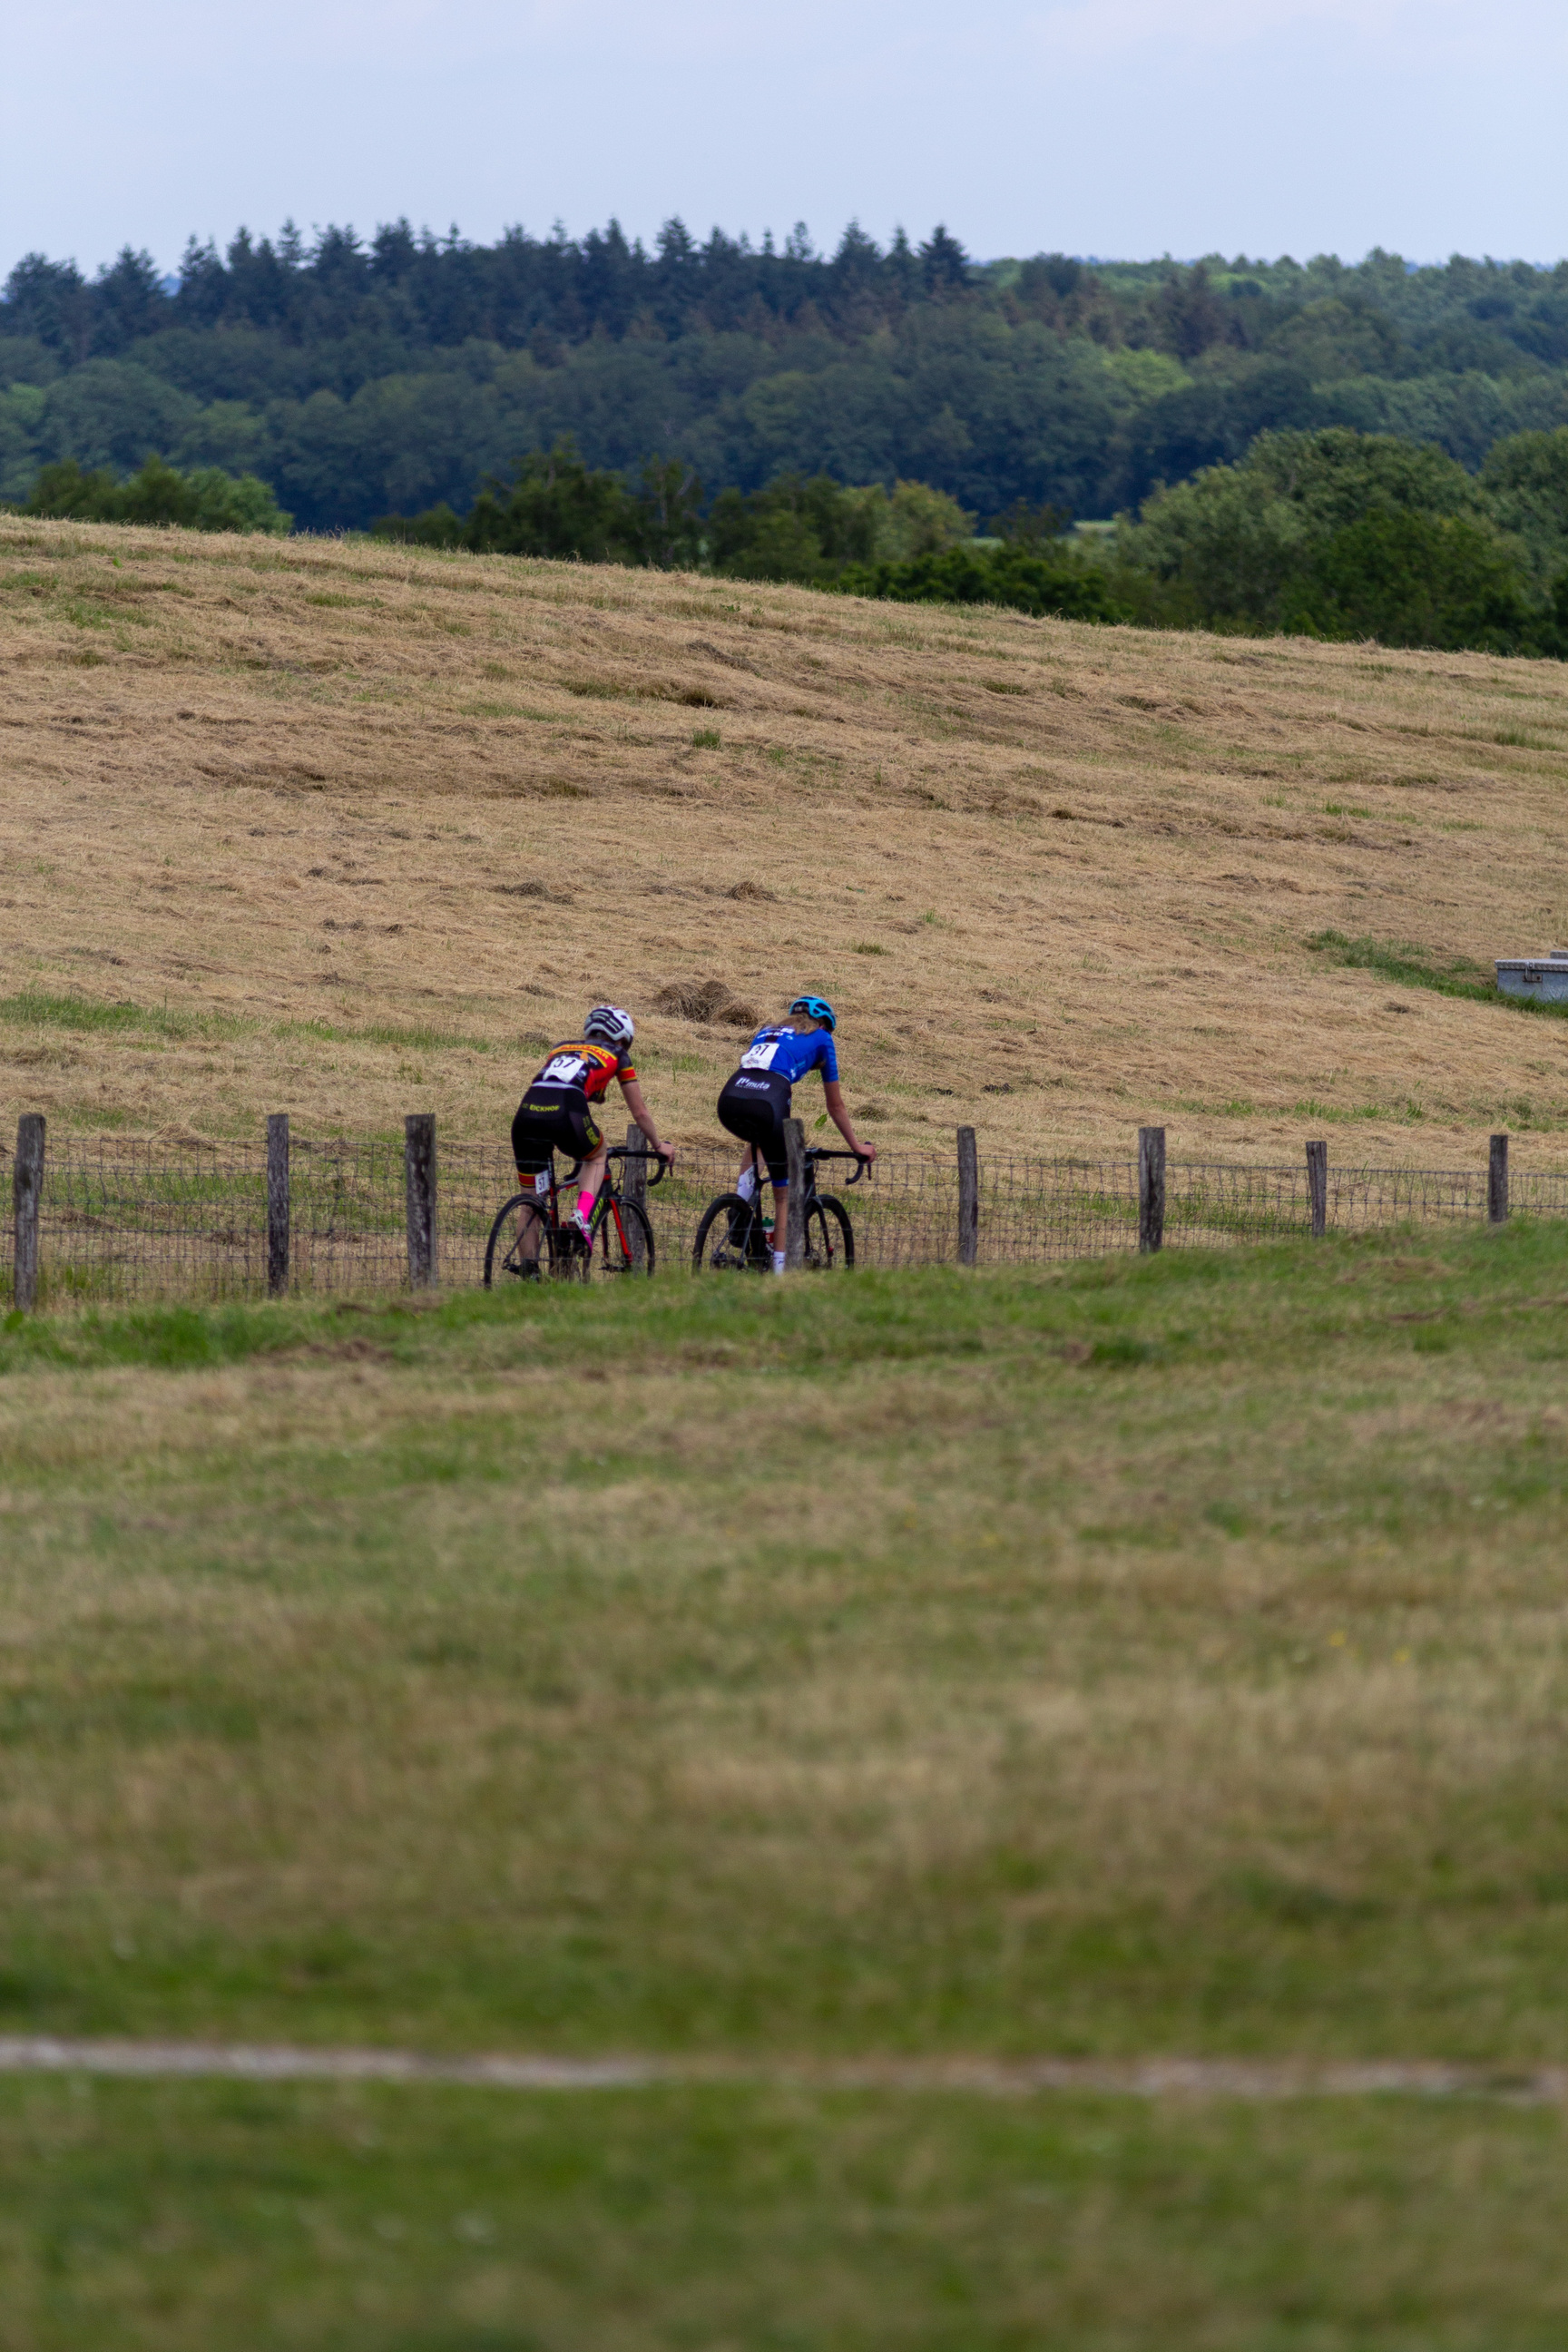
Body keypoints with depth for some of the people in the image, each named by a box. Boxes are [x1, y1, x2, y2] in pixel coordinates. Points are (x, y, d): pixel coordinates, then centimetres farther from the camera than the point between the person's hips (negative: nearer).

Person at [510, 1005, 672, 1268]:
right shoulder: (617, 1056, 26)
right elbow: (640, 1112, 32)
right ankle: (582, 1216, 4)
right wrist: (658, 1146, 48)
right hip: (565, 1114, -3)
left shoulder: (561, 1048, 36)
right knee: (597, 1156, 29)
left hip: (527, 1112, 3)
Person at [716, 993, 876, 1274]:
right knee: (784, 1191, 11)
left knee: (757, 1141, 39)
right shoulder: (820, 1038, 24)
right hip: (766, 1102, -5)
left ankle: (740, 1206, 18)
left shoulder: (768, 1031, 36)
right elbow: (836, 1106, 29)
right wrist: (857, 1146, 42)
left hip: (729, 1100, 5)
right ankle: (780, 1266, 5)